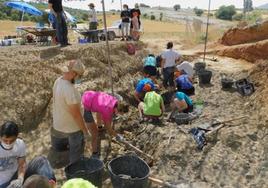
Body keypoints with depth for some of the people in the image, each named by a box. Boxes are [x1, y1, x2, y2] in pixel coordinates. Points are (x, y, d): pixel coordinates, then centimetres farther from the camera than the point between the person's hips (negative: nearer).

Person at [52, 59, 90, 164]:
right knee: (76, 152, 13)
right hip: (72, 127, -9)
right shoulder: (69, 90, -33)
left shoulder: (58, 81, -4)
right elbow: (76, 114, -28)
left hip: (60, 124, 9)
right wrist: (85, 130, -15)